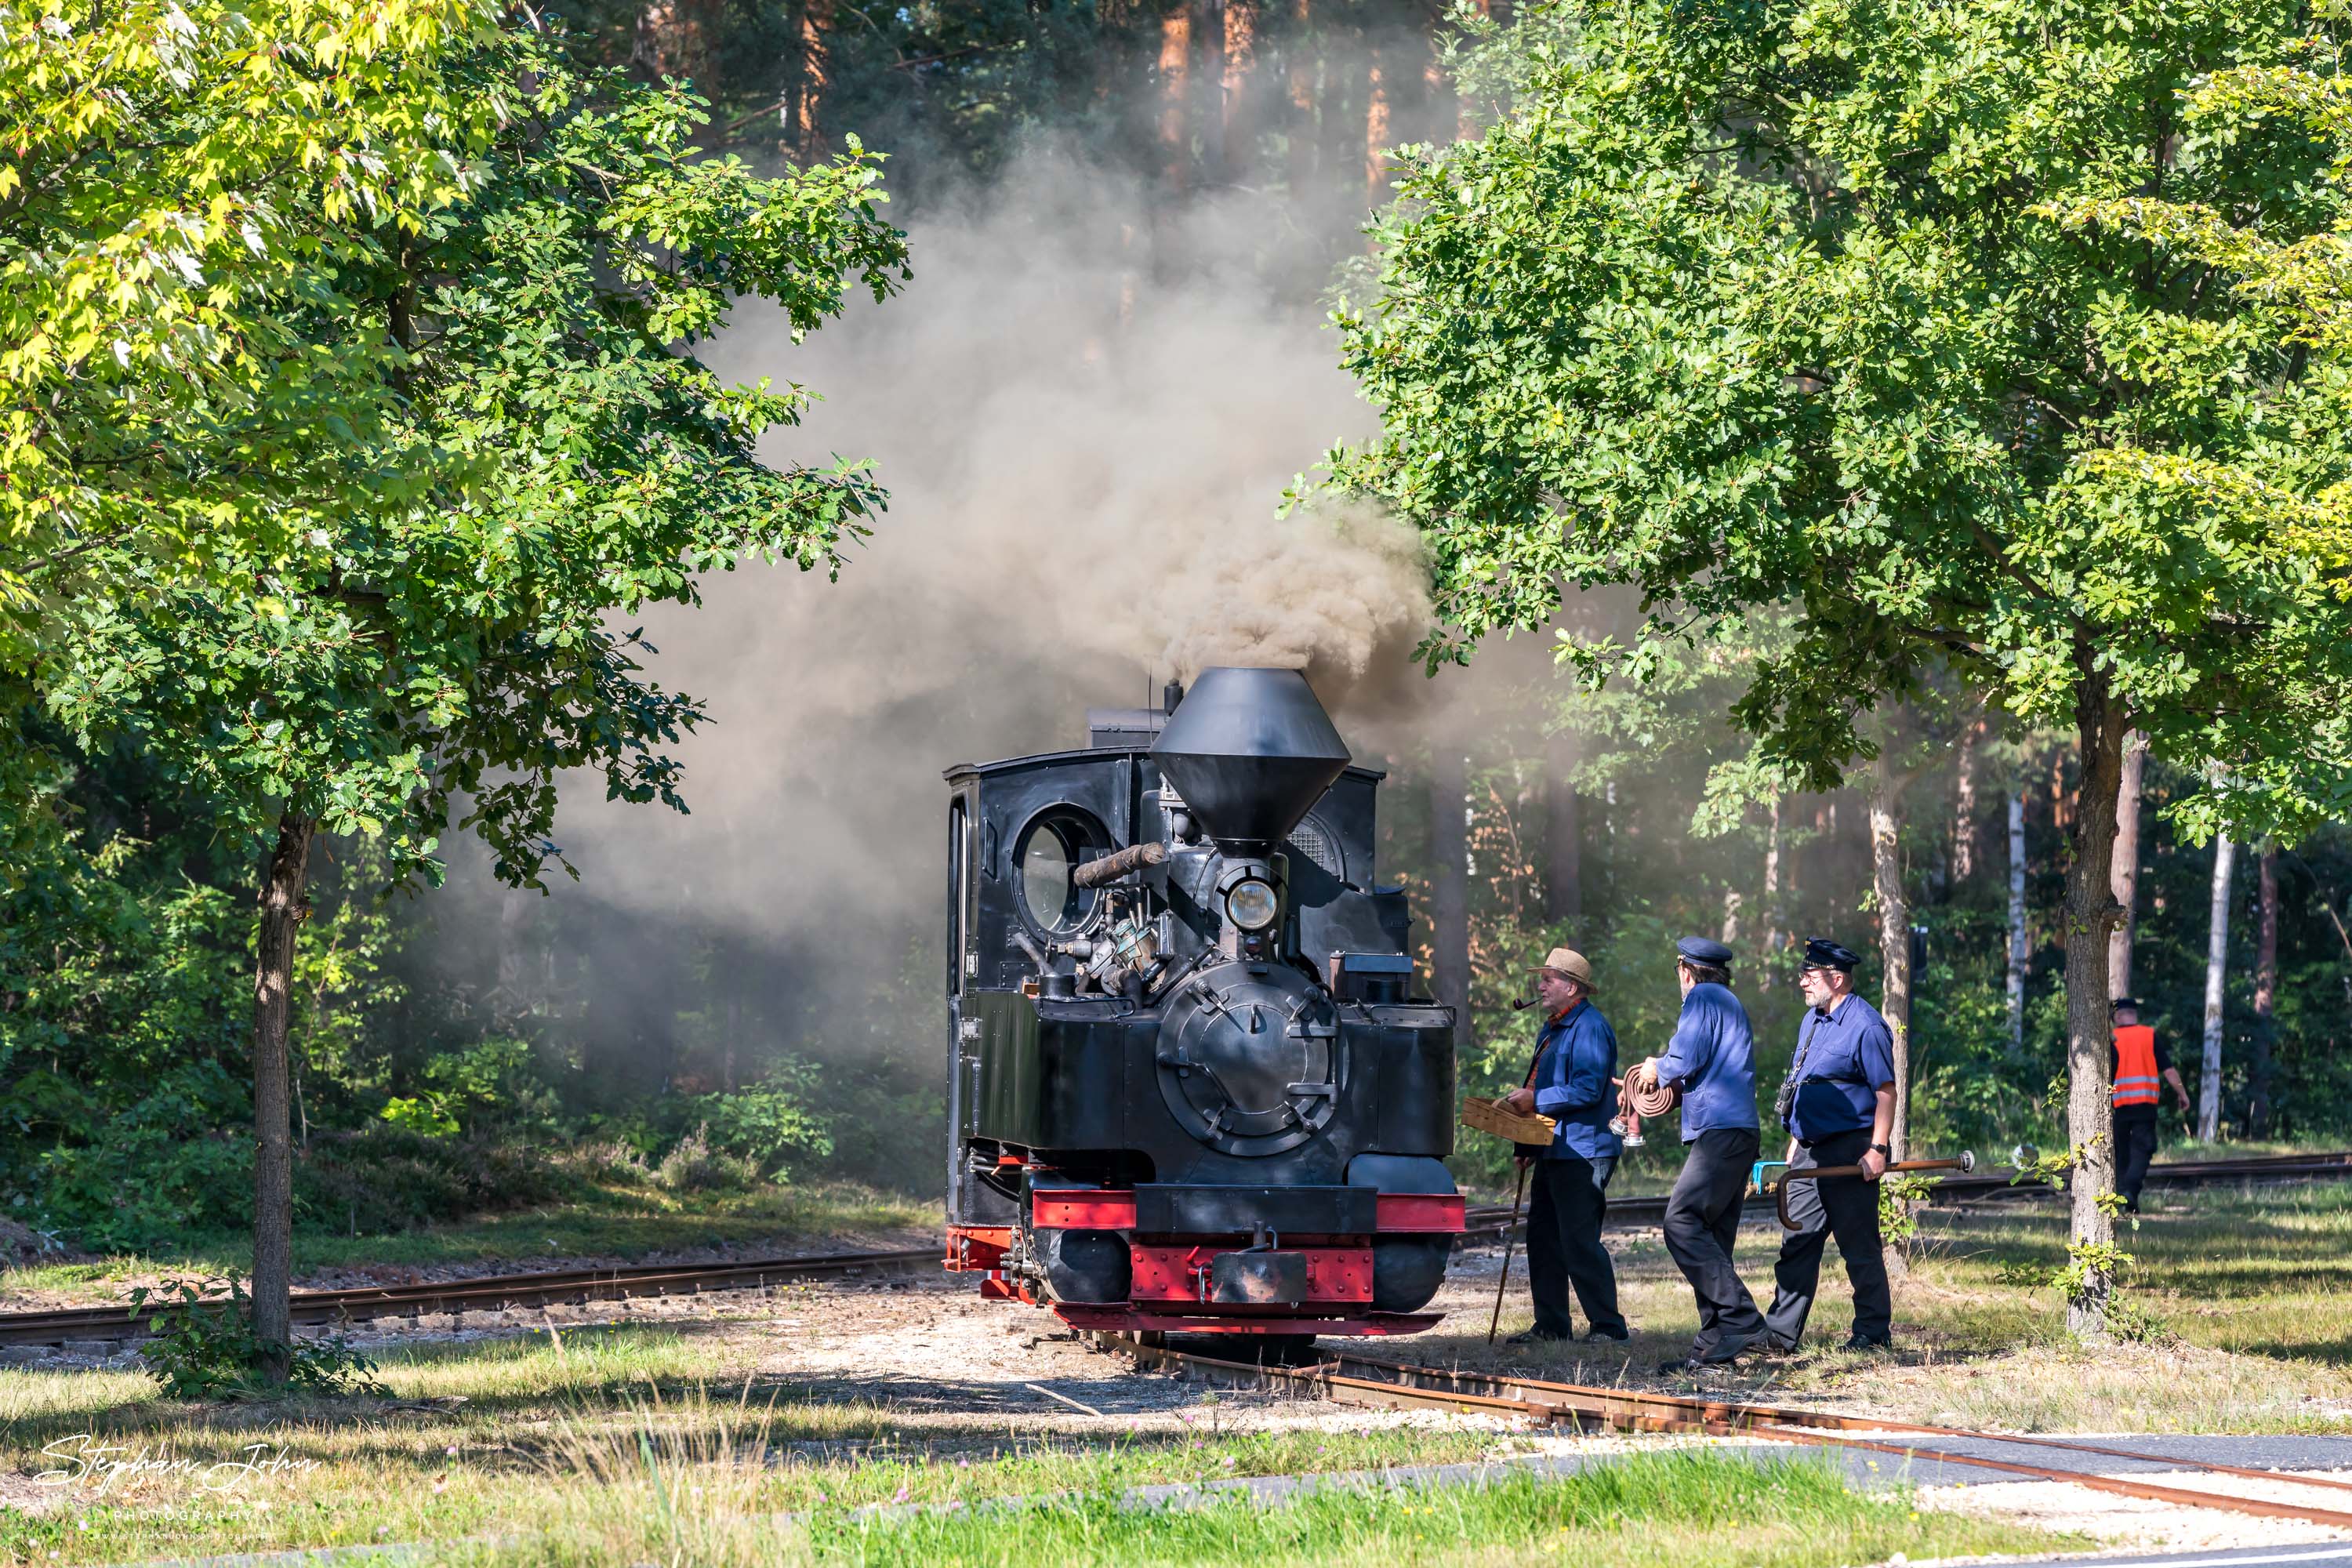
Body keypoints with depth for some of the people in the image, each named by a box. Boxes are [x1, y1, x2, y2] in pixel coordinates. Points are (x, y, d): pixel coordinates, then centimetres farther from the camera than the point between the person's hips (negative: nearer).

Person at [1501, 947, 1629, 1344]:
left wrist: (1536, 1100, -17)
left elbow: (1587, 1090, -23)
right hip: (1552, 1153, 11)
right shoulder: (1552, 1029, 19)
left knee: (1579, 1241, -11)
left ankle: (1608, 1327, -7)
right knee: (1543, 1238, 12)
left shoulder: (1590, 1028, -14)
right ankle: (1551, 1324, 19)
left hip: (1582, 1152, -11)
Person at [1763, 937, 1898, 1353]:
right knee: (1798, 1241, 6)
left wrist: (1877, 1149, -20)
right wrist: (1796, 1141, 22)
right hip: (1811, 1154, 9)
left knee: (1860, 1246, -2)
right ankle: (1780, 1331, 6)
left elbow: (1886, 1091, -15)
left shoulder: (1865, 1026, -12)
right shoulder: (1812, 1020, 16)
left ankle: (1873, 1332, 5)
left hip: (1850, 1153, -9)